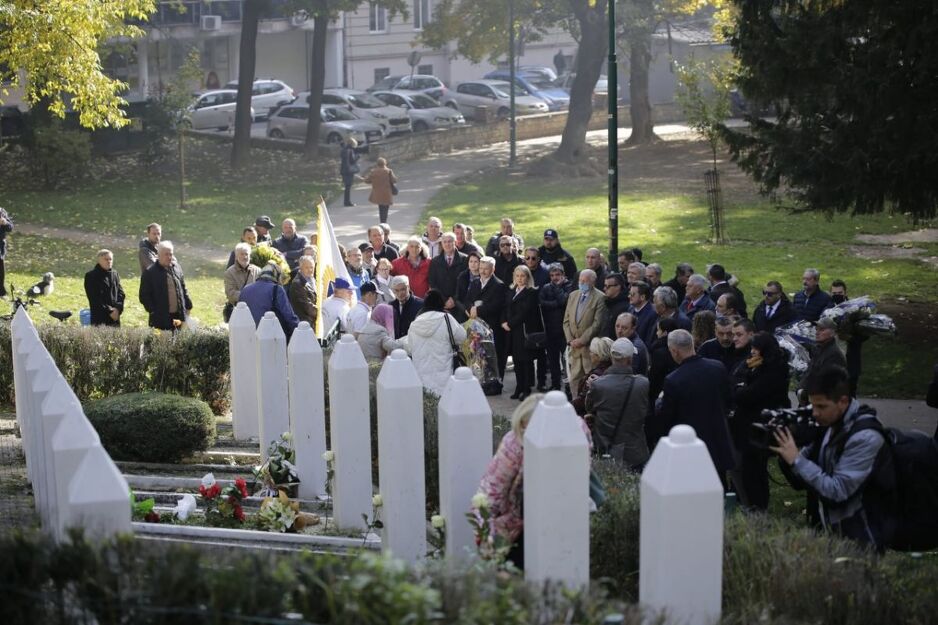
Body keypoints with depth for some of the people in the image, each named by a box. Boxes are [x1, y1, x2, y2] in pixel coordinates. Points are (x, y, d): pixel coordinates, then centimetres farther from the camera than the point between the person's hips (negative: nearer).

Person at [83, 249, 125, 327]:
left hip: (114, 317, 5)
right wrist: (109, 311, -13)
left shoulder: (115, 274, 14)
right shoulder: (91, 276, -3)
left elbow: (121, 293, 11)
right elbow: (94, 299, -8)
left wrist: (117, 308, -7)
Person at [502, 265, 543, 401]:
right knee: (516, 360, 9)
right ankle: (519, 387, 18)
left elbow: (524, 312, -15)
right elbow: (505, 309, 11)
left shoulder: (532, 293, -8)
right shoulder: (511, 292, 14)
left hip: (526, 331, -6)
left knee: (527, 360, 1)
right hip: (513, 332, 6)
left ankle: (527, 389, 6)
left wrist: (510, 323, -14)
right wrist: (504, 322, -6)